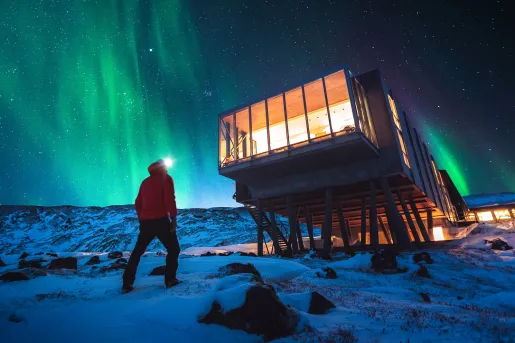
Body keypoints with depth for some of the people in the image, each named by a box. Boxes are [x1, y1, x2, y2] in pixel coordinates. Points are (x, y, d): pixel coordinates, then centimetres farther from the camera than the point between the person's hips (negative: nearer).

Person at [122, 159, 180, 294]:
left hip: (145, 222, 6)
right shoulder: (166, 178, -1)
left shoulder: (145, 181, 16)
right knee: (173, 249, 11)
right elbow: (170, 200, -13)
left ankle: (127, 284, 17)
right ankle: (170, 279, 9)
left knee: (137, 252, 17)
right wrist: (174, 219, -12)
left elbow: (138, 203, 17)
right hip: (161, 221, -5)